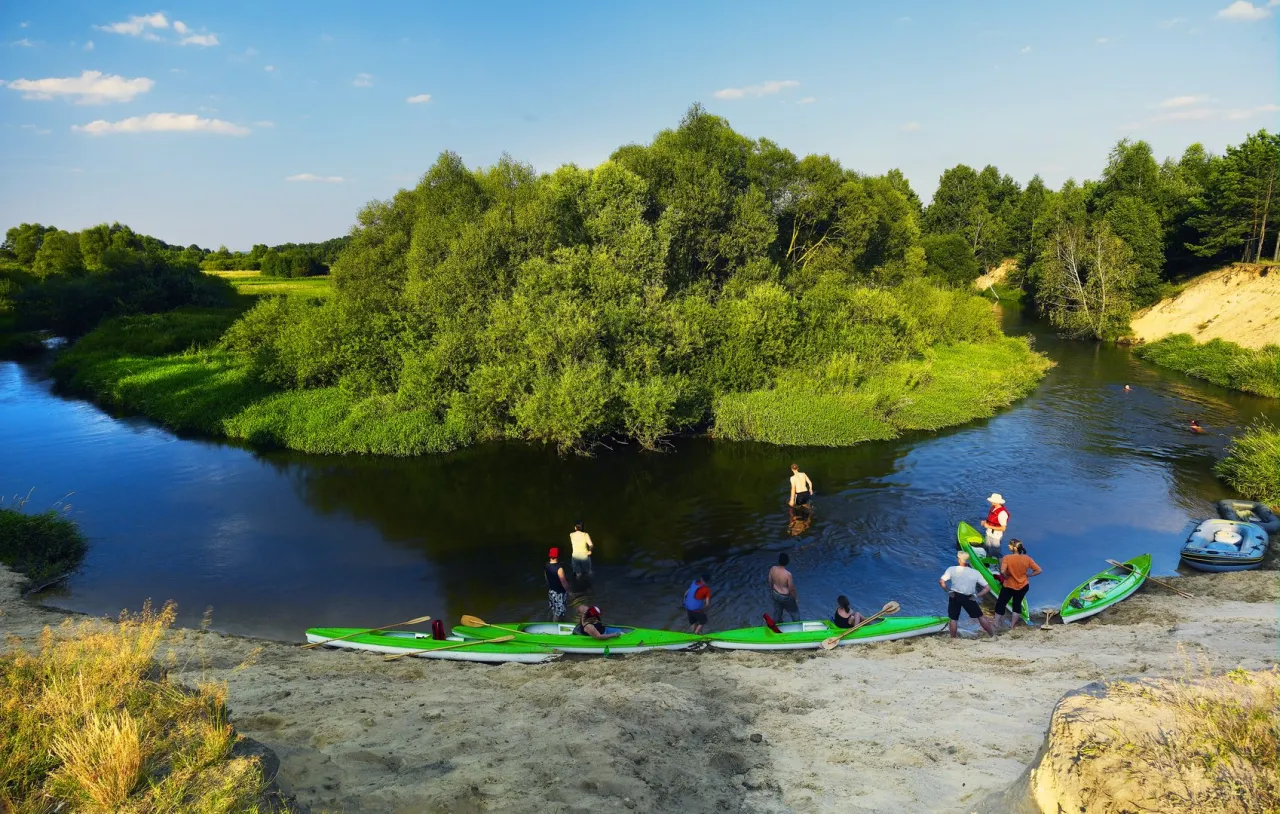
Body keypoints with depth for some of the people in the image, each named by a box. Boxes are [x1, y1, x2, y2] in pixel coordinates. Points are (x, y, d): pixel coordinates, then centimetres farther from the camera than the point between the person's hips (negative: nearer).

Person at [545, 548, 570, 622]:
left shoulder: (547, 566, -7)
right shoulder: (559, 568, -31)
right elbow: (564, 582, -24)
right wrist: (568, 590, -7)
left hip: (551, 591, 8)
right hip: (559, 593, -8)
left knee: (554, 610, 27)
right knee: (559, 612, 9)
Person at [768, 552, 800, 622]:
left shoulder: (773, 569, -20)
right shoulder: (788, 574, -36)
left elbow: (770, 581, -2)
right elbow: (791, 588, -22)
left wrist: (771, 590, 18)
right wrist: (796, 598, -4)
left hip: (775, 594, 5)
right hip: (785, 597, -5)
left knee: (777, 611, 29)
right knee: (794, 611, 24)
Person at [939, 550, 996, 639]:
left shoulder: (952, 569, -7)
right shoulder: (975, 573, -3)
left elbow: (941, 581, -14)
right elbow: (987, 589, -7)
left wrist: (948, 591, -3)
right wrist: (977, 596, -2)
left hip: (955, 596, -1)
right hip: (969, 598, 1)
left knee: (953, 619, 13)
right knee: (980, 616, 17)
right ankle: (993, 635, 25)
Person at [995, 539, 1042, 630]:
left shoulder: (1007, 557, -22)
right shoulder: (1027, 558, -9)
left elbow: (1002, 571, -32)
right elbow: (1038, 570, -6)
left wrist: (1006, 577, -12)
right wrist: (1027, 574, 2)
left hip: (1009, 586, -4)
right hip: (1023, 586, 4)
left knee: (1000, 604, 12)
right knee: (1017, 604, 20)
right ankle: (1012, 625, 28)